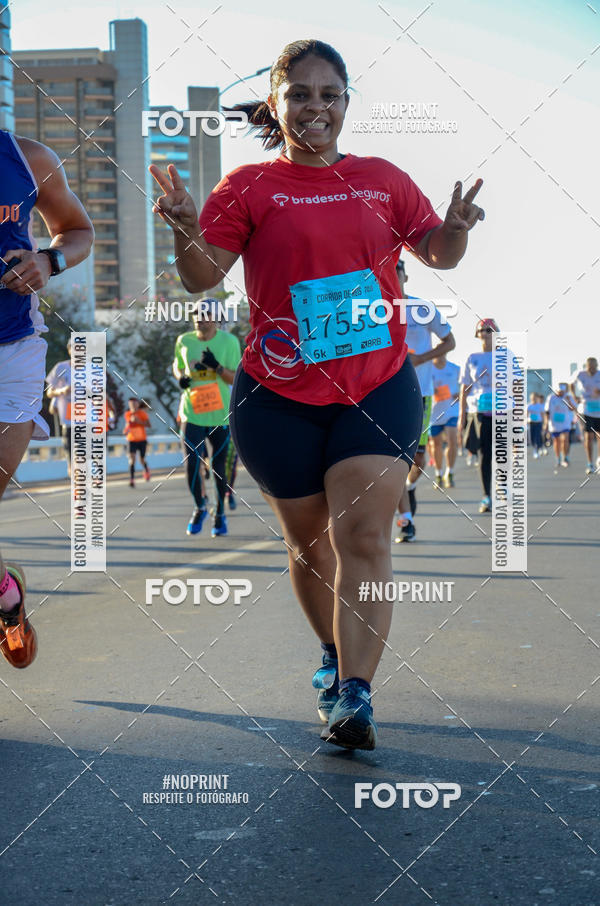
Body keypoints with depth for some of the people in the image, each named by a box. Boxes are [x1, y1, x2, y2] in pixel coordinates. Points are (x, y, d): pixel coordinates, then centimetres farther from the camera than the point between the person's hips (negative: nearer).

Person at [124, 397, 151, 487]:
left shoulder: (142, 413, -8)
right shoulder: (127, 414, 1)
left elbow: (149, 425, -15)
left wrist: (138, 421, -25)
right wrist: (126, 430, -1)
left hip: (142, 439, -1)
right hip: (131, 440, 1)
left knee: (142, 460, 11)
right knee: (131, 459, -16)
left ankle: (146, 470, 46)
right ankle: (132, 480, -18)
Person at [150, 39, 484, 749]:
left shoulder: (383, 179, 8)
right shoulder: (248, 186, 0)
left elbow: (437, 255, 19)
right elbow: (202, 279, -6)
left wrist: (455, 229, -4)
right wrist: (184, 230, -26)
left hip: (379, 388, 1)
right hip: (279, 397, 0)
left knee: (363, 534, -13)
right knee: (307, 537, 12)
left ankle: (353, 696, -14)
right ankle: (336, 654, 36)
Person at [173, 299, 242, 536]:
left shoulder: (229, 341, -5)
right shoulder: (184, 341, 2)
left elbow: (236, 379, -5)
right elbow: (177, 365, 20)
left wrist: (217, 367, -23)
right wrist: (181, 377, -1)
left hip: (219, 413, -1)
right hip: (192, 413, 1)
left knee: (219, 467, 5)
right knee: (191, 465, -7)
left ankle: (220, 514, 24)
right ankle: (200, 508, 18)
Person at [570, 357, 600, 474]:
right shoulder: (580, 375, -3)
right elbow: (572, 382, 18)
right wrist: (574, 396, 6)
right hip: (586, 410, -1)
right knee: (589, 436, -10)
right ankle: (590, 465, -6)